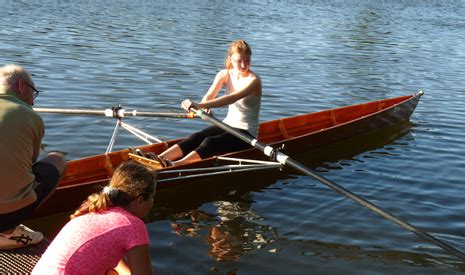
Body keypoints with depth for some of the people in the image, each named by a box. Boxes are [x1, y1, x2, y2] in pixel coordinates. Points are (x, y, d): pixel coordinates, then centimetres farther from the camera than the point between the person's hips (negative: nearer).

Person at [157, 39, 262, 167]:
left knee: (210, 142, -30)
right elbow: (209, 96, -12)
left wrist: (199, 105, -43)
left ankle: (175, 166, -52)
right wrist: (203, 108, -38)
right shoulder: (224, 74, 3)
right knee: (196, 137, -22)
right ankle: (159, 159, -38)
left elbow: (231, 99, -32)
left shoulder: (254, 80, -16)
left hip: (247, 133, -5)